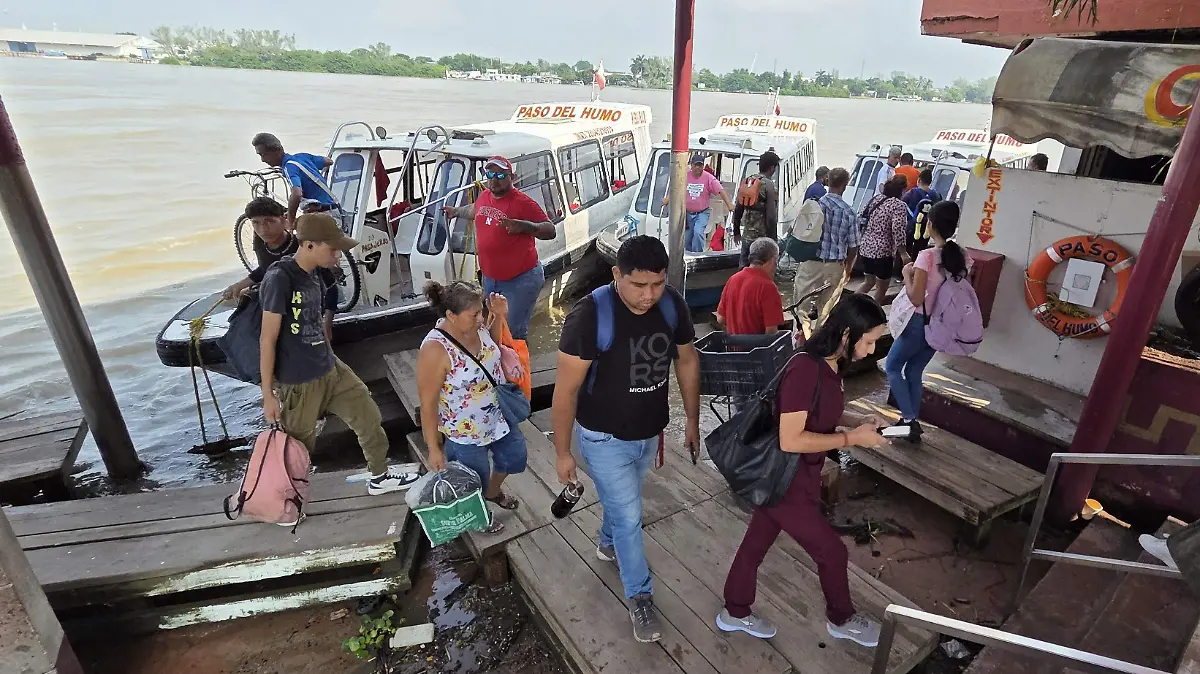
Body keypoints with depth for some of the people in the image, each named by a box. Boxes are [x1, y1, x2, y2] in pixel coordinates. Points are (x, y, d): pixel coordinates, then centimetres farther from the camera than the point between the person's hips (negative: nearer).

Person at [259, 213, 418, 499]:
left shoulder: (313, 275, 3)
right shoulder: (279, 279, -21)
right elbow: (267, 340, -18)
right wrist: (268, 394, -15)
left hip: (330, 369, 8)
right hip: (297, 382, -8)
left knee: (369, 417, 15)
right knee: (299, 446, 10)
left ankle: (380, 476, 34)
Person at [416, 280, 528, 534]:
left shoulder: (475, 326, -12)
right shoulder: (435, 350, -32)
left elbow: (494, 348, 11)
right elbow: (427, 404, -23)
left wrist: (499, 316, -6)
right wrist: (434, 449, -17)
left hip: (498, 416, 7)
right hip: (465, 432, -7)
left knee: (515, 457, 26)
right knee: (476, 482, 18)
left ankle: (494, 492, 58)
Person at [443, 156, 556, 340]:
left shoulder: (523, 202, -17)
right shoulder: (484, 196, 5)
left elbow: (551, 231, -20)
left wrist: (524, 226, -35)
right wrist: (456, 211, 45)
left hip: (521, 280, -8)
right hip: (490, 278, 8)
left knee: (513, 333, -6)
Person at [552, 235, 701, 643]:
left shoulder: (672, 305, -13)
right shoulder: (590, 315, -28)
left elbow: (687, 360, 3)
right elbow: (566, 389, -21)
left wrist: (692, 420, 9)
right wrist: (563, 452, -15)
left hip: (650, 432, 5)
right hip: (604, 438, -5)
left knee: (622, 503, 28)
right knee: (629, 516, 5)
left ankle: (607, 543, 58)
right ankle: (639, 596, 29)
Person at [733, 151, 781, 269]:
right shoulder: (769, 185, -12)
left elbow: (738, 210, 12)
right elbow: (771, 216, -16)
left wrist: (736, 231, 21)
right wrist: (773, 239, -11)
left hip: (746, 235, 6)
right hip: (762, 236, -6)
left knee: (743, 267, 14)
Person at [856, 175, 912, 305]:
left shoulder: (875, 198, 7)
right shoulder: (899, 205, -13)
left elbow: (863, 218, 14)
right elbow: (898, 231, -22)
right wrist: (903, 253, -19)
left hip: (865, 246, 7)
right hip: (882, 250, -7)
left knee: (869, 281, 23)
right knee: (882, 286, 9)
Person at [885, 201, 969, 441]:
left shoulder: (927, 256, -22)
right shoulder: (962, 255, 0)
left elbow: (916, 298, -22)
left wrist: (907, 273, -8)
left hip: (921, 323, -7)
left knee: (892, 366, 11)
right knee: (914, 371, 20)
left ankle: (910, 420, 4)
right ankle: (912, 421, 25)